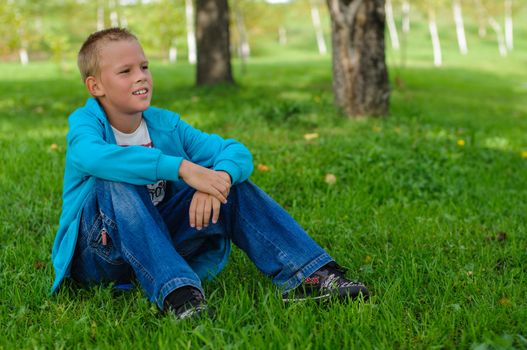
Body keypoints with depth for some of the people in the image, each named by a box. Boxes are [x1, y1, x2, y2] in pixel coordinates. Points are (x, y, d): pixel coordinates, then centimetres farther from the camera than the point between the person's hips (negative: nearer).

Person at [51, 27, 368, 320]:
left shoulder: (165, 124, 1)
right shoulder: (85, 123, -13)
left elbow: (238, 151, -7)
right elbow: (93, 155, -39)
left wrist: (221, 176, -32)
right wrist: (182, 168, -44)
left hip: (160, 240, 5)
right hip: (98, 254, -4)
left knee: (228, 180, -11)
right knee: (115, 184, -34)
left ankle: (307, 275, -19)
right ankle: (178, 295, -46)